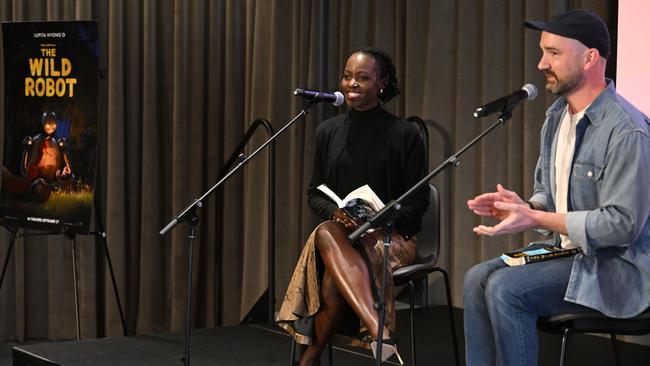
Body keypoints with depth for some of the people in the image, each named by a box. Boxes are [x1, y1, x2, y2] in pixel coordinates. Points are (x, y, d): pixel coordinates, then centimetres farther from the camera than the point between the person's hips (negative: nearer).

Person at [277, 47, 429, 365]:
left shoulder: (405, 135, -1)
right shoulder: (328, 132, 10)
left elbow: (418, 201, 0)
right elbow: (314, 193, 14)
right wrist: (335, 213, -9)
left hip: (391, 236, -3)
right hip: (340, 232, 3)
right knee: (327, 233, -37)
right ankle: (377, 329, -47)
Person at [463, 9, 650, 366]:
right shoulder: (556, 117, 9)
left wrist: (536, 219, -24)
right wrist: (523, 206, -6)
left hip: (615, 266, -8)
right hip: (566, 251, 9)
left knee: (504, 288, -24)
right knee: (478, 278, -11)